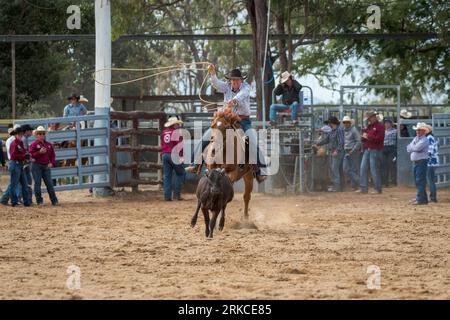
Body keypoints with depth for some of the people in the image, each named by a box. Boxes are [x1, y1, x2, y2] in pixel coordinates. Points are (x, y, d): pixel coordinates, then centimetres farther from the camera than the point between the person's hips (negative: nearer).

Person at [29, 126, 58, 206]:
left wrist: (52, 163, -3)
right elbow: (31, 155, -10)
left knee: (49, 183, 2)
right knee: (37, 183, -2)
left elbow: (52, 155, 13)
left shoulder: (49, 144, 11)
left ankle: (54, 201, 5)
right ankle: (39, 201, 3)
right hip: (36, 166, -4)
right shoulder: (34, 144, -3)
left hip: (46, 166, 4)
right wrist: (39, 152, -22)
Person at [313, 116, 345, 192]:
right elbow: (326, 139, 27)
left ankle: (337, 186, -12)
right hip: (333, 152, 10)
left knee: (335, 169, -12)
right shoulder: (333, 131, 17)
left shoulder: (339, 130, -14)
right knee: (333, 169, 11)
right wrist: (317, 144, 29)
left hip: (338, 152, -10)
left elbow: (341, 142, -20)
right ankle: (335, 185, 15)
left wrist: (337, 151, -27)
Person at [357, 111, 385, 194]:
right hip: (367, 149, 8)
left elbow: (379, 138, -17)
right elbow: (363, 139, 22)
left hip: (375, 150, -8)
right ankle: (363, 188, 7)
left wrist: (368, 137, -12)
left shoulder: (380, 126, -6)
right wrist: (363, 137, -2)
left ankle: (378, 188, 0)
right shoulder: (368, 127, 20)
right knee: (363, 168, 4)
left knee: (374, 169, -7)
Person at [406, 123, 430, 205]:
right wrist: (414, 148, -7)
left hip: (422, 161, -9)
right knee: (417, 181, 12)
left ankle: (420, 199, -13)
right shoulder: (415, 138, 17)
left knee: (420, 181, -12)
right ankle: (424, 199, 18)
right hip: (415, 162, 9)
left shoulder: (424, 140, -9)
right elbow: (408, 149, 10)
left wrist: (411, 147, -4)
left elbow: (417, 148, -23)